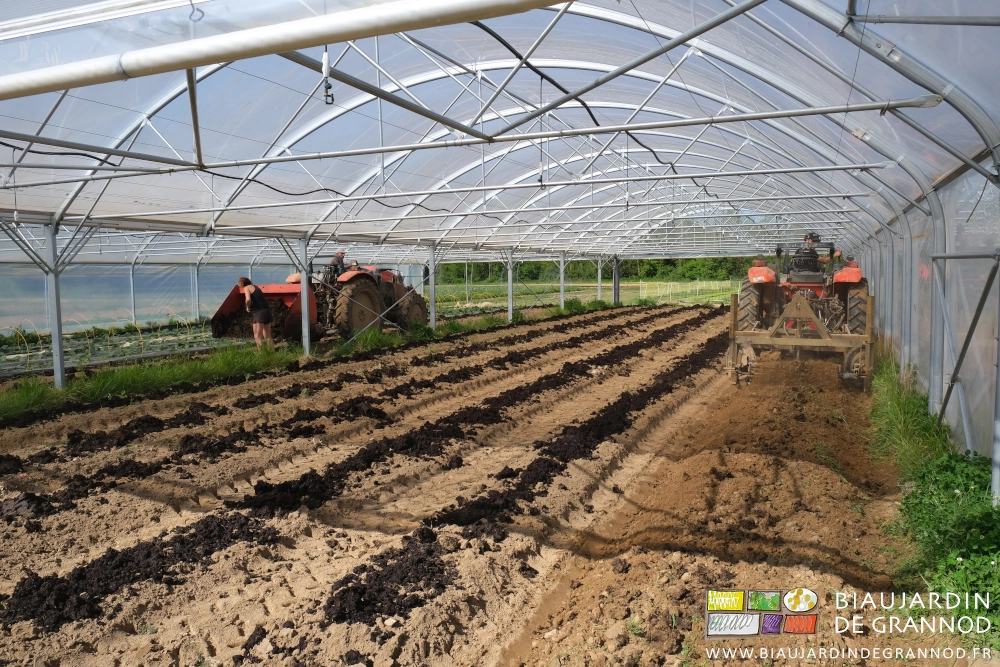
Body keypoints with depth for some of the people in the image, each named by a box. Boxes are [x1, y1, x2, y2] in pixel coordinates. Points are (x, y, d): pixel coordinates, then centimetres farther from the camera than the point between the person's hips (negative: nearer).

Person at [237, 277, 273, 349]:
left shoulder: (247, 288, 0)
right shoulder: (255, 287, 24)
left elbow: (248, 299, -17)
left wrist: (248, 307, 0)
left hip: (259, 312, -8)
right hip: (267, 310, 8)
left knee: (257, 336, -7)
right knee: (267, 336, 13)